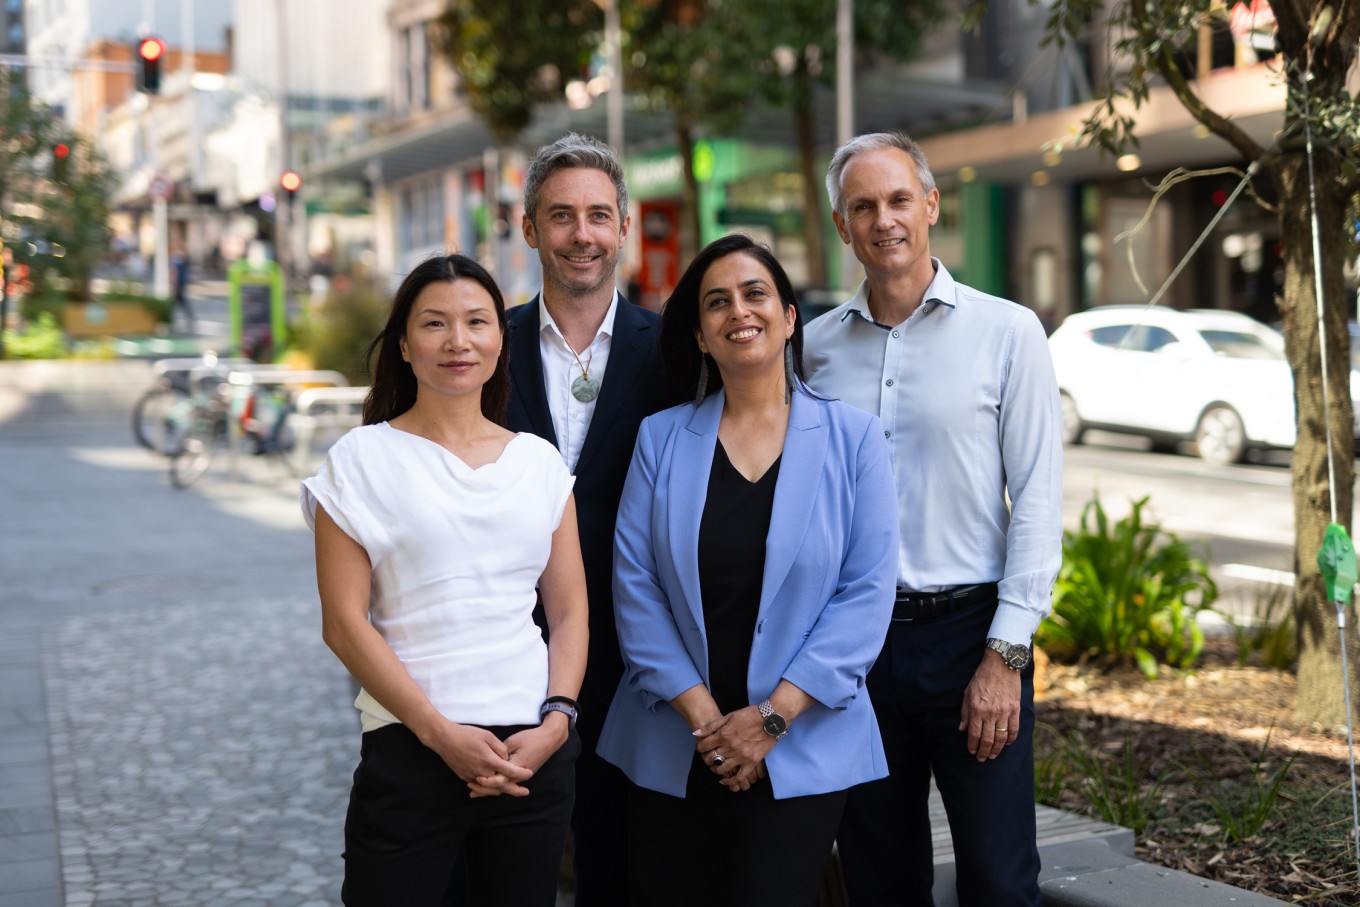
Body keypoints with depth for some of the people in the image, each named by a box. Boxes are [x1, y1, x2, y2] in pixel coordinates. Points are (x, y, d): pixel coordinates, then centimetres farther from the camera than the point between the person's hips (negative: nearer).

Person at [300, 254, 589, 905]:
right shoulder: (363, 457, -1)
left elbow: (570, 608, 9)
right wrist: (441, 732, -12)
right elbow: (344, 621, -6)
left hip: (535, 754, 3)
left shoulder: (539, 461, 9)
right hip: (410, 751, -3)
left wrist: (557, 719, -6)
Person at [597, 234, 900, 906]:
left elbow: (867, 592, -6)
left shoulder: (852, 438, 0)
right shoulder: (661, 438, 4)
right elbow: (634, 585, -1)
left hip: (800, 747, -2)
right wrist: (700, 714, -10)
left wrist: (773, 715, -11)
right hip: (672, 751, 2)